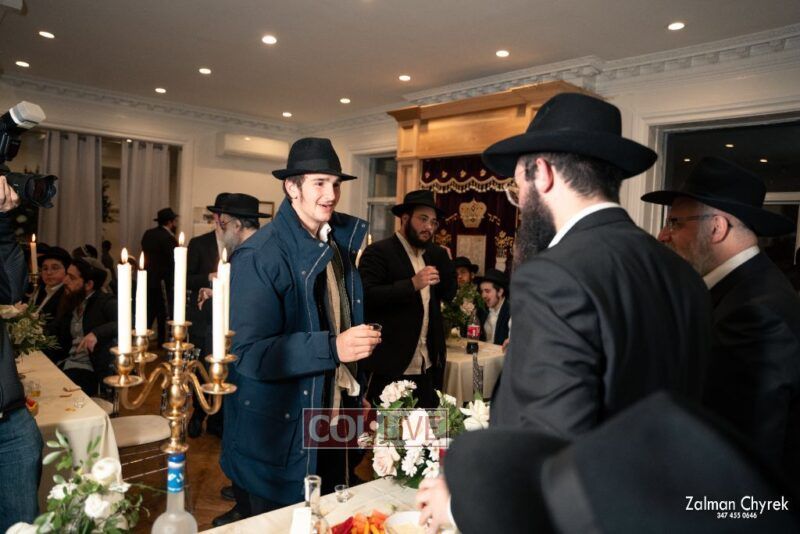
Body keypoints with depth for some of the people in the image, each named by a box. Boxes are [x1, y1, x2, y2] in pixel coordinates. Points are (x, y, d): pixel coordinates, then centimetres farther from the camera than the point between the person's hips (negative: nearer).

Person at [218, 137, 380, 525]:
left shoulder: (342, 240, 4)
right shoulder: (258, 256, -17)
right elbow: (248, 352, -22)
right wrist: (332, 347, -31)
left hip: (334, 423, 7)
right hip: (276, 440, -6)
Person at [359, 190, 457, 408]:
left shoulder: (433, 253, 13)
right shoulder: (378, 251, -9)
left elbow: (448, 293, 10)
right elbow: (366, 296, -20)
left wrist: (441, 254, 1)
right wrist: (412, 283, -26)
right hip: (390, 366, -6)